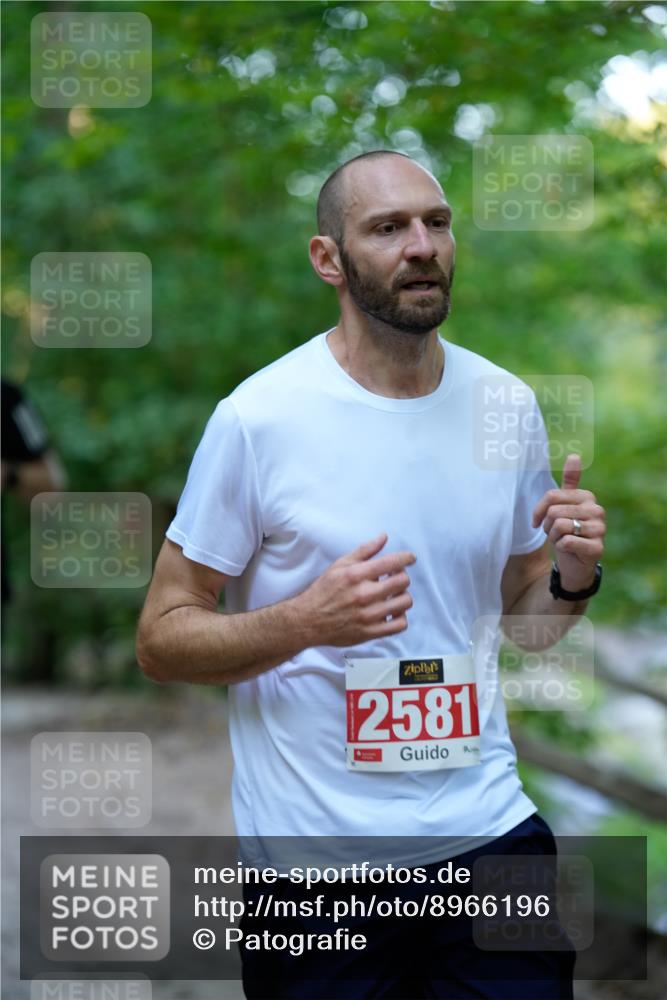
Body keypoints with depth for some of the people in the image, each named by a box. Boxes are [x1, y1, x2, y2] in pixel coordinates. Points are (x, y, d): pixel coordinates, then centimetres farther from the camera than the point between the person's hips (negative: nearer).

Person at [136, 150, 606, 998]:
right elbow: (160, 640, -8)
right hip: (313, 857, -4)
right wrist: (307, 620, -24)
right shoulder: (258, 418, -12)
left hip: (487, 825, 4)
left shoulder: (506, 405, 4)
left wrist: (571, 579, -8)